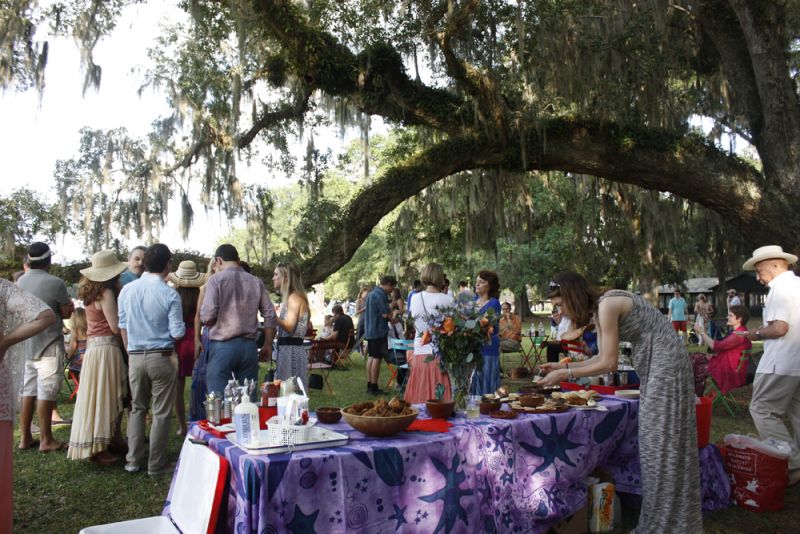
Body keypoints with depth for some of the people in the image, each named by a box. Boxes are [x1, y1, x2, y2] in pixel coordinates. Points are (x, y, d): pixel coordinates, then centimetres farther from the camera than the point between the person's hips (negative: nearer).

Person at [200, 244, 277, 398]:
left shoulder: (216, 280, -4)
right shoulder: (256, 282, 7)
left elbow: (207, 317, -13)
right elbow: (270, 316, 5)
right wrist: (268, 345, 14)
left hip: (223, 345, -4)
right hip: (249, 346, 4)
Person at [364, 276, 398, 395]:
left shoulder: (372, 293, 15)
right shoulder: (380, 295, -17)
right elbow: (386, 314, -20)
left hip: (370, 330, 10)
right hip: (379, 331, -10)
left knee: (371, 357, 13)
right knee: (377, 358, -5)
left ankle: (369, 385, 18)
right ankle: (374, 387, -1)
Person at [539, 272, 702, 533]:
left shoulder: (607, 305, -21)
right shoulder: (598, 310, 7)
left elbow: (609, 364, -19)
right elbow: (602, 357, 13)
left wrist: (565, 374, -14)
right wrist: (563, 366, 10)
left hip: (665, 362, -10)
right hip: (653, 365, 10)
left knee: (662, 442, -3)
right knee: (655, 440, 14)